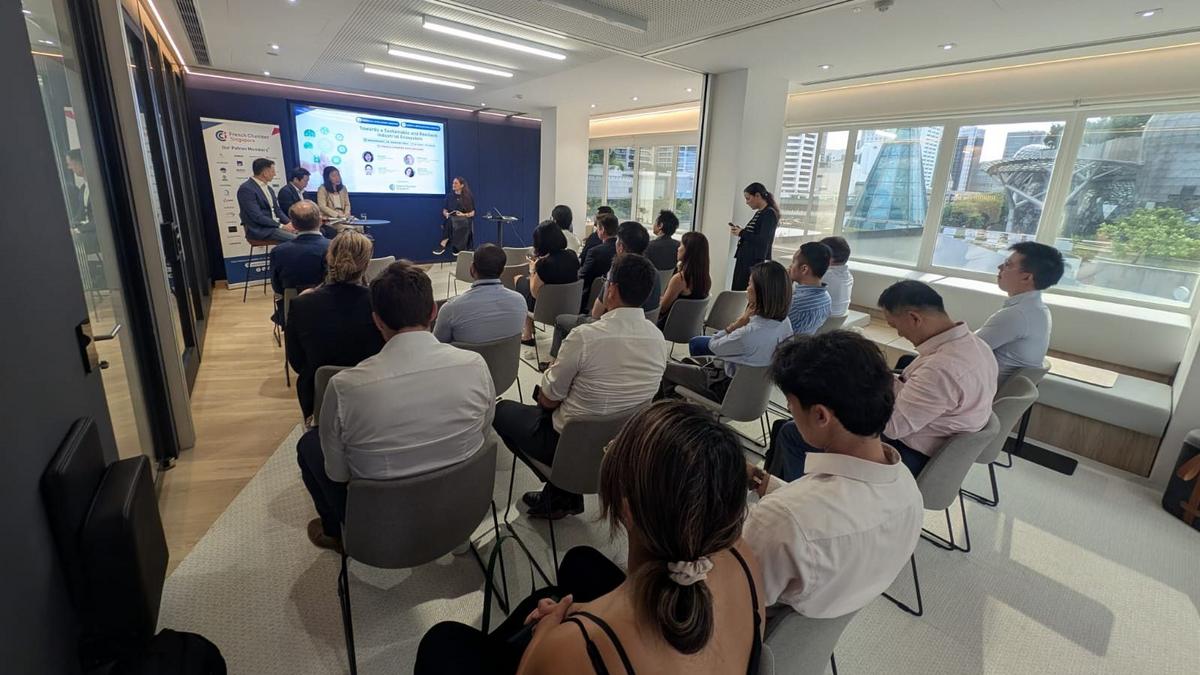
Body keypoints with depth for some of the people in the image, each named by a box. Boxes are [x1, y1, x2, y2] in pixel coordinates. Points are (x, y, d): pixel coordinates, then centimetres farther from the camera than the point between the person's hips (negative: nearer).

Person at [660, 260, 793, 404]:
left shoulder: (751, 332, -37)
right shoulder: (784, 323, -12)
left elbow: (713, 346, -17)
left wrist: (740, 321, -17)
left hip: (727, 388, -8)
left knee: (668, 368, 10)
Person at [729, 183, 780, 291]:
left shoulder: (769, 214, -10)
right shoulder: (758, 213, 16)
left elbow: (762, 241, -20)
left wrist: (742, 233, -11)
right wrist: (739, 231, 4)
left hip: (755, 262, -9)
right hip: (744, 260, 9)